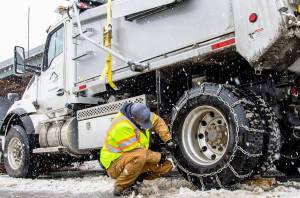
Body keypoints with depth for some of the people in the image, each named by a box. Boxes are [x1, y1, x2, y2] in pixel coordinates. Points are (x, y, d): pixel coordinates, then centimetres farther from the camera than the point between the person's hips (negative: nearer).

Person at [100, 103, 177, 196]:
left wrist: (168, 140, -4)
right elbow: (137, 150, -28)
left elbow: (157, 121, 7)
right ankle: (120, 188, -20)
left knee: (167, 166, -4)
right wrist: (159, 156, -18)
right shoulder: (121, 127, -31)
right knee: (140, 156, -40)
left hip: (136, 160, 8)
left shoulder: (139, 114, -8)